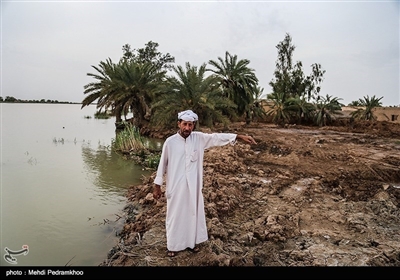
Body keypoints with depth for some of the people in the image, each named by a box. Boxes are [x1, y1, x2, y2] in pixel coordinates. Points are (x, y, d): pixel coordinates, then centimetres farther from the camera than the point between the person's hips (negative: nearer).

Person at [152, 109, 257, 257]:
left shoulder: (199, 138, -5)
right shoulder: (170, 142, -12)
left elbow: (217, 137, -8)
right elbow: (162, 164, -5)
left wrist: (239, 136, -16)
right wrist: (157, 185, -1)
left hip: (193, 186, 3)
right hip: (175, 187, -3)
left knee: (193, 213, 18)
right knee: (175, 215, 12)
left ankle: (192, 241, 40)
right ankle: (172, 245, 33)